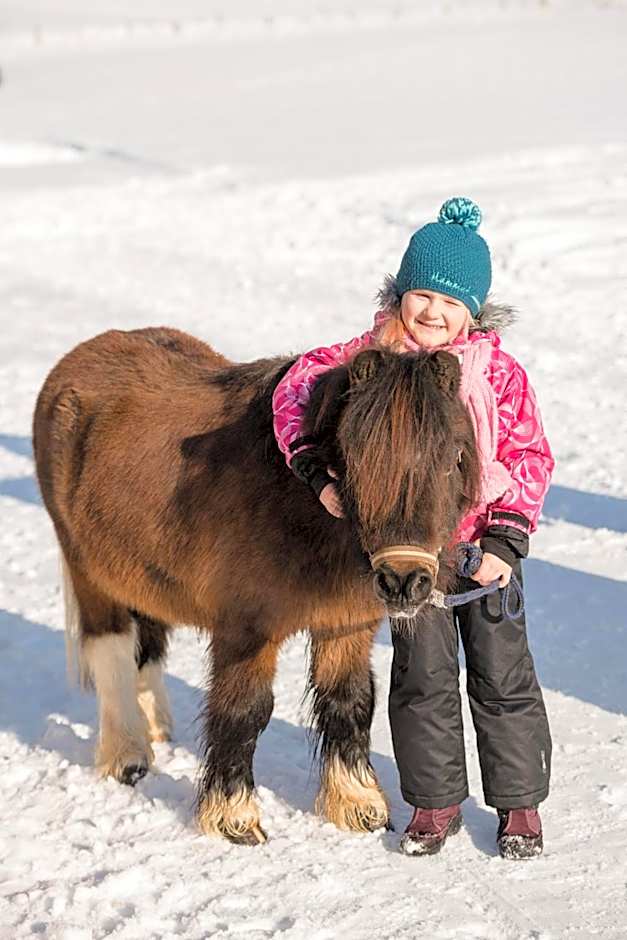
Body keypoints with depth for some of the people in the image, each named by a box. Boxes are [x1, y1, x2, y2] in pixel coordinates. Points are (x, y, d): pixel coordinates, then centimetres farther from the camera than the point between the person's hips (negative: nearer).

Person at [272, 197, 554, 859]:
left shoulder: (498, 371, -9)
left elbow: (531, 458, -6)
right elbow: (299, 386, -5)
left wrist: (504, 540, -14)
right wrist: (315, 470, -17)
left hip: (484, 544, -1)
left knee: (502, 674, 7)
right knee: (422, 676, 9)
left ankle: (519, 802, 22)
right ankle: (435, 801, 24)